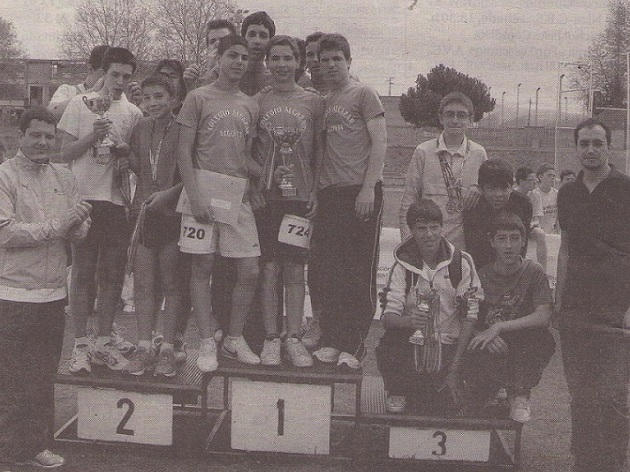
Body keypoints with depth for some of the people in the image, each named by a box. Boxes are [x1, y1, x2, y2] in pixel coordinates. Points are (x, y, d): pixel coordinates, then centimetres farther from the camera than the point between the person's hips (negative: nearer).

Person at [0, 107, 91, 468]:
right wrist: (56, 225, -20)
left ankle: (37, 445, 25)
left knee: (44, 376, 13)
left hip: (54, 292, 5)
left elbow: (81, 230, 8)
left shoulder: (64, 177, 11)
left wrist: (78, 222, -15)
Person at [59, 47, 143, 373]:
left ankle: (104, 341, 17)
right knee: (83, 273, 1)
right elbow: (65, 152, 1)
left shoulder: (133, 113, 10)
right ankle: (80, 344, 8)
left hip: (118, 201, 3)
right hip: (84, 198, -3)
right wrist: (92, 137, -15)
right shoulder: (81, 104, 3)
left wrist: (126, 150, -5)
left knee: (112, 274, 6)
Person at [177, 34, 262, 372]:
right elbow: (184, 152, -3)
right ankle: (207, 344, 11)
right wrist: (195, 196, -13)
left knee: (250, 271, 1)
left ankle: (234, 339, 17)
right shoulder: (198, 98, 1)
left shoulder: (250, 106, 14)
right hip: (204, 190, -4)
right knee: (202, 267, 1)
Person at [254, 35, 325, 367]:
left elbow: (319, 150, 10)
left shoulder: (313, 101, 8)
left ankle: (293, 338, 10)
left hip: (300, 195, 0)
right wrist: (258, 177, -2)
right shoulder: (257, 102, 7)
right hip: (266, 194, 0)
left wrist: (314, 191, 2)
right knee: (269, 268, 0)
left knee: (295, 269, 3)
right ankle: (270, 338, 7)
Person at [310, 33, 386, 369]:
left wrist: (368, 188, -15)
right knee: (330, 273, 7)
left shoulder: (363, 94, 1)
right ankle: (332, 342, 13)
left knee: (360, 273, -3)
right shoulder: (321, 102, 18)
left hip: (361, 192, -6)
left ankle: (354, 347, 0)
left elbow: (379, 144, -7)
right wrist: (314, 194, 8)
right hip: (328, 193, 6)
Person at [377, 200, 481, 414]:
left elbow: (470, 317, -8)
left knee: (446, 403, -17)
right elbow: (387, 316, -10)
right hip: (413, 343, 1)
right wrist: (409, 321, -35)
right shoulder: (403, 265, -3)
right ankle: (396, 392, 2)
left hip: (449, 346, 0)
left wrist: (455, 370, -14)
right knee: (387, 345, -31)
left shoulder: (462, 263, -5)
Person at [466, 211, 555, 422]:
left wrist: (498, 328, -26)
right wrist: (485, 336, -26)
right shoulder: (481, 276, -1)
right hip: (490, 352, 0)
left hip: (524, 355, 1)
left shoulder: (534, 272, -5)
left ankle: (520, 395, -8)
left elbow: (544, 316, -18)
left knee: (544, 339, -31)